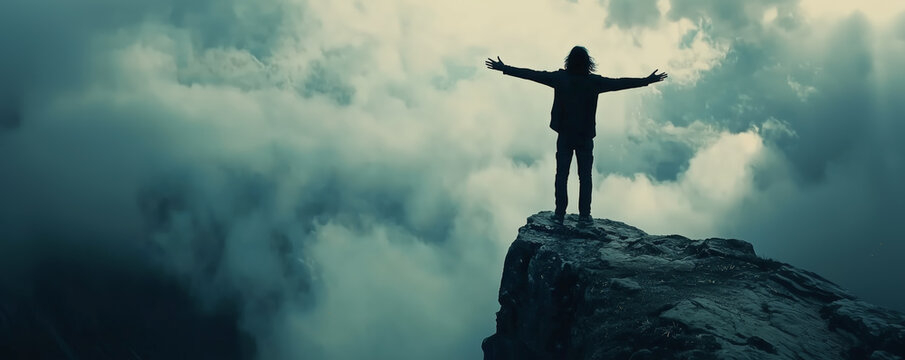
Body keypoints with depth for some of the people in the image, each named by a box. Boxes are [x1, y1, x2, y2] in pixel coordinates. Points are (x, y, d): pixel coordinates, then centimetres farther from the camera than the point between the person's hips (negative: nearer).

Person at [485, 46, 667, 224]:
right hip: (585, 136, 0)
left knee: (561, 174, 7)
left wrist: (503, 68, 0)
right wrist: (647, 81, 5)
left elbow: (532, 74, -6)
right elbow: (619, 83, -5)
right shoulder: (594, 81, -9)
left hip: (565, 136, 1)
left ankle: (560, 212, 8)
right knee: (585, 176, 7)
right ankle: (584, 214, 8)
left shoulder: (560, 78, -7)